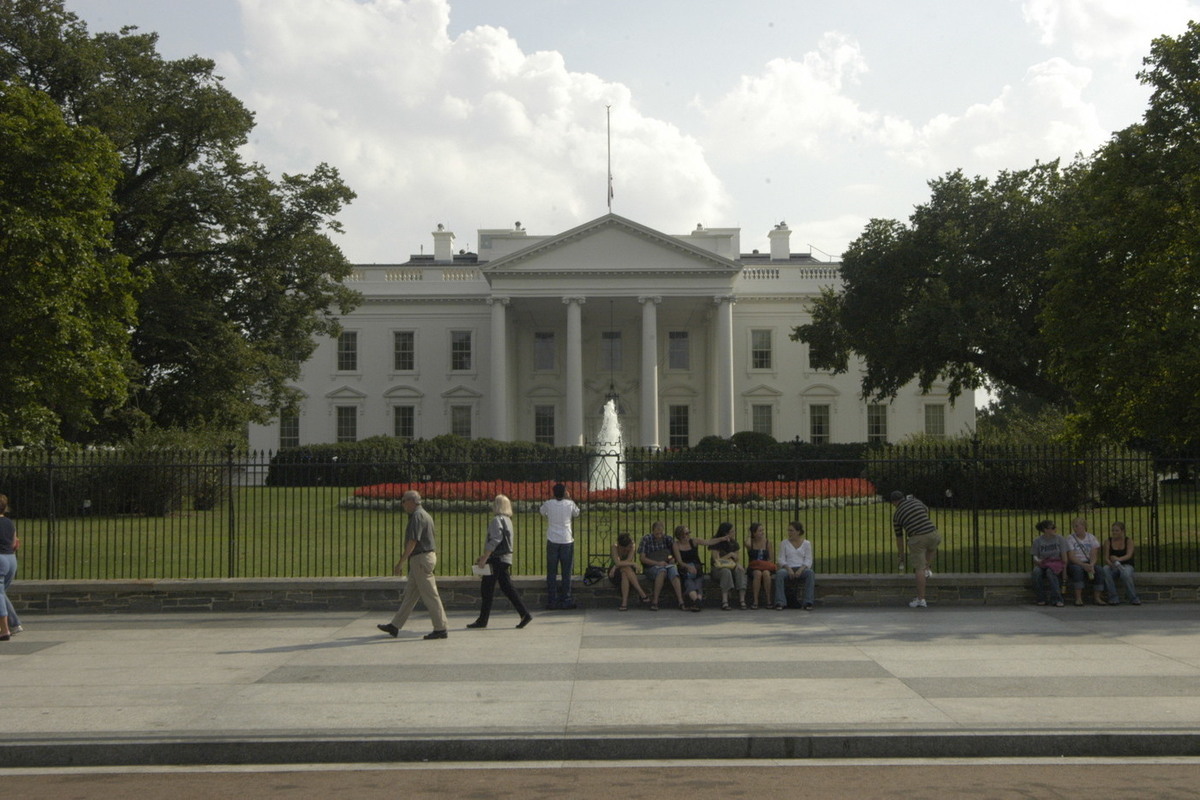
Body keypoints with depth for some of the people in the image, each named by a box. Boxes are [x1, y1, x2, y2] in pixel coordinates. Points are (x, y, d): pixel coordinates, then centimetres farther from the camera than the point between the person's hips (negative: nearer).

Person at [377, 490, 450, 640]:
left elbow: (413, 541, -21)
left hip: (421, 559, -11)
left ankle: (440, 629, -3)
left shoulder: (417, 516, -14)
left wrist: (401, 562, -18)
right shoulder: (425, 515, 17)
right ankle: (395, 626, 18)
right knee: (410, 594, 12)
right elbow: (433, 538, 20)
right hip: (428, 556, 11)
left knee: (430, 595, -6)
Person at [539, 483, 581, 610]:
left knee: (551, 572, 5)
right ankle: (565, 600, 6)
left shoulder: (548, 504, -4)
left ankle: (551, 601, 4)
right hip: (566, 541, -1)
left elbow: (542, 511, 17)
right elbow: (576, 513, 15)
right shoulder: (570, 504, -5)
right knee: (566, 573, 6)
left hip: (552, 542, 1)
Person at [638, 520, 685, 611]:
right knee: (662, 570, -37)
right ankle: (654, 601, -37)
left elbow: (674, 555, 18)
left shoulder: (667, 539, 9)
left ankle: (681, 602, -41)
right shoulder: (646, 539, 0)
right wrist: (657, 563, -15)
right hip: (651, 568, -2)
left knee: (673, 569, -32)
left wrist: (672, 559, -7)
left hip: (666, 565, 2)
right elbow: (642, 558, -4)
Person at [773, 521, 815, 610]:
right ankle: (780, 603, -36)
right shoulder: (784, 543, 13)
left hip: (802, 569, 0)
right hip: (788, 568, 0)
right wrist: (788, 569, -15)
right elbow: (781, 559, 4)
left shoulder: (806, 543, 11)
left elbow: (808, 560, 3)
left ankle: (808, 603, -35)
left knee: (810, 573, -35)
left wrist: (800, 570, -17)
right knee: (779, 573, -35)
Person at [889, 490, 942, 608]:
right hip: (932, 533, 3)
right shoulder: (917, 502, 15)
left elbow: (899, 537, 19)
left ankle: (921, 599, -2)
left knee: (919, 569, -1)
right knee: (932, 548, 39)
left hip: (916, 538, -3)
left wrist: (901, 554, 32)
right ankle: (928, 569, 23)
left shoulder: (896, 514, 11)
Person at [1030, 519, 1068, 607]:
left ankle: (1056, 599, -36)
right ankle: (1041, 599, -22)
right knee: (1036, 572, -35)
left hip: (1056, 563, -1)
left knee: (1050, 571, -38)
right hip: (1042, 564, 1)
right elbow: (1035, 555, 7)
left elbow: (1064, 556, 3)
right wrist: (1037, 560, -16)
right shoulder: (1037, 541, 7)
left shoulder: (1059, 539, 5)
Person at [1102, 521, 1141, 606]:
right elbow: (1106, 558, -4)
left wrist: (1118, 559, -36)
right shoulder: (1108, 542, 5)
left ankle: (1133, 598, -21)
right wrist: (1111, 563, -28)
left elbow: (1129, 555, -15)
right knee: (1105, 570, -33)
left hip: (1126, 565, -2)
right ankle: (1113, 598, -29)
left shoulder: (1128, 541, 1)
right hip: (1113, 567, 2)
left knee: (1125, 573, -38)